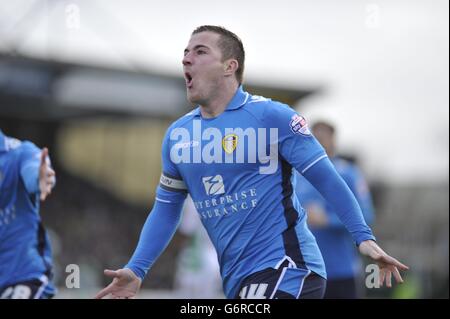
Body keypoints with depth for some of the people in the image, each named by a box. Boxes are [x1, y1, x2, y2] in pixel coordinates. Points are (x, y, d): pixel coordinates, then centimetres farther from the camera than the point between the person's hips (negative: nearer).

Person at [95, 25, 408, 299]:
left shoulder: (271, 116, -9)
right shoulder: (177, 134, 9)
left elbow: (327, 179, -8)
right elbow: (166, 209, 15)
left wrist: (364, 238, -14)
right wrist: (136, 270, 5)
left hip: (284, 269, -6)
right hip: (236, 280, 7)